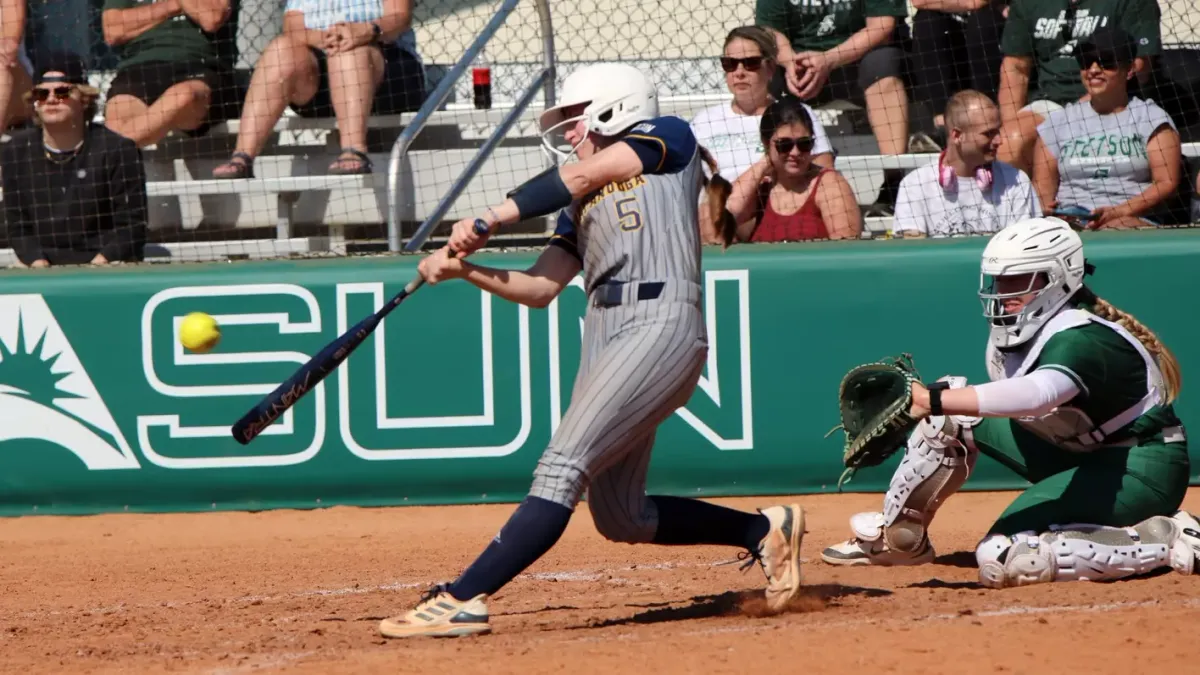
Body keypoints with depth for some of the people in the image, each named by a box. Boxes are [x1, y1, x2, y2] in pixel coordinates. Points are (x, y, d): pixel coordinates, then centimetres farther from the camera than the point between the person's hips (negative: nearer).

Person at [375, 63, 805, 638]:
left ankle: (461, 601, -28)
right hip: (603, 335, 9)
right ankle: (764, 531, 25)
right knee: (620, 519, 7)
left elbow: (580, 176, -6)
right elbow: (540, 288, 18)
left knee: (563, 466, -19)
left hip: (661, 326, -9)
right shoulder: (582, 203, 27)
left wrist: (487, 220, -9)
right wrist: (466, 269, 2)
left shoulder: (669, 137, 8)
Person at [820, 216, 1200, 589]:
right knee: (951, 415, 0)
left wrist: (932, 400, -56)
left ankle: (1165, 542, -15)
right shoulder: (1010, 335, -2)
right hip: (1080, 454, 9)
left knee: (1003, 557, -26)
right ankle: (896, 537, 13)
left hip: (1144, 471, -9)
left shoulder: (1083, 339, -29)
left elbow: (1037, 394, -49)